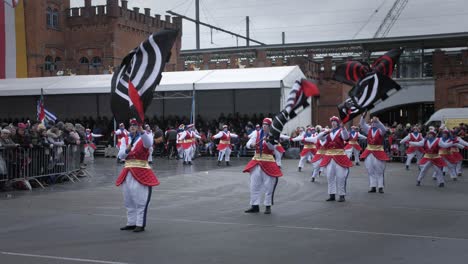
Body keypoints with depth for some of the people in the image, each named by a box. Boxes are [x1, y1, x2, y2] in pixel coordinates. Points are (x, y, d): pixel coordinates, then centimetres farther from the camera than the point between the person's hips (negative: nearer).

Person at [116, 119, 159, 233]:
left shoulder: (145, 137, -3)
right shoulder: (125, 140, 10)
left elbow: (149, 144, -28)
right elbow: (121, 156, 2)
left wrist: (142, 131, -43)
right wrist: (127, 150, -19)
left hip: (141, 173, -6)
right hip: (127, 173, 6)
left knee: (141, 200, -5)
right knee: (129, 200, 13)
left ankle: (140, 224, 0)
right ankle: (131, 223, 23)